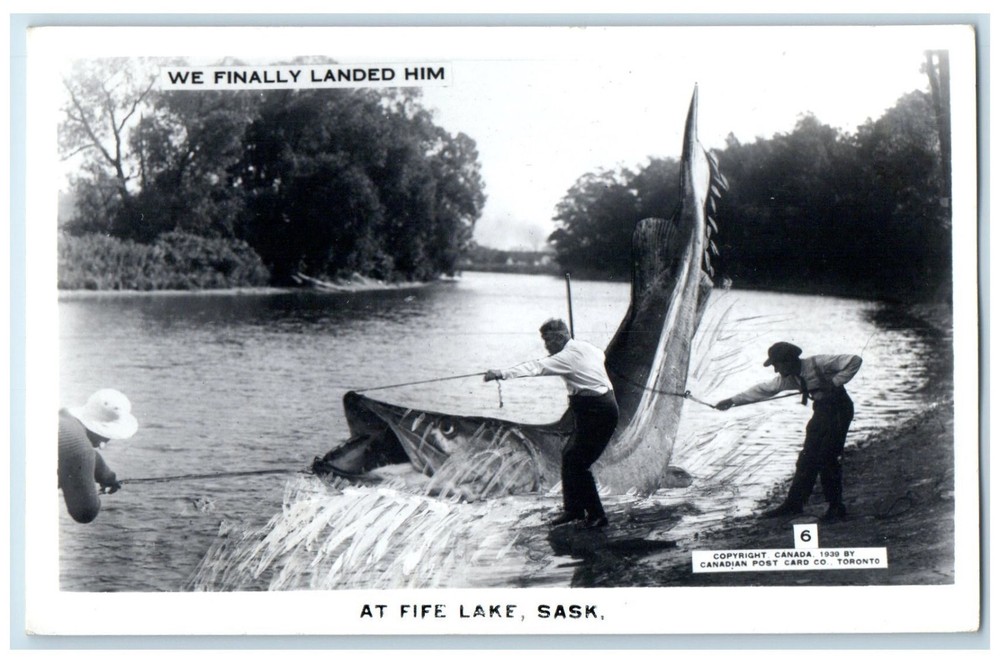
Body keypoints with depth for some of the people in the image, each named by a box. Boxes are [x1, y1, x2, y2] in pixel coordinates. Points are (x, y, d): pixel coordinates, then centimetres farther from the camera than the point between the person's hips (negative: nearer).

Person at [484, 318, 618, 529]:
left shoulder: (569, 356, -18)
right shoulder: (586, 347, 10)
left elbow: (537, 367, -30)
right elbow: (600, 354, 33)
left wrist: (502, 373, -39)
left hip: (597, 411, -11)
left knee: (577, 463, -8)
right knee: (569, 456, 13)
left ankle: (596, 515, -1)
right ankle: (574, 509, 21)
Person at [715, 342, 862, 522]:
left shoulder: (819, 363, -21)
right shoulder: (789, 378, 2)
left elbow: (855, 360, -21)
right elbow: (764, 389, 6)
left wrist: (836, 382, -22)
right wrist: (732, 401, 5)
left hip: (839, 410, -7)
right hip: (821, 411, 7)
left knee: (827, 459, -10)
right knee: (807, 459, 4)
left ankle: (836, 507, 1)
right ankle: (794, 504, 10)